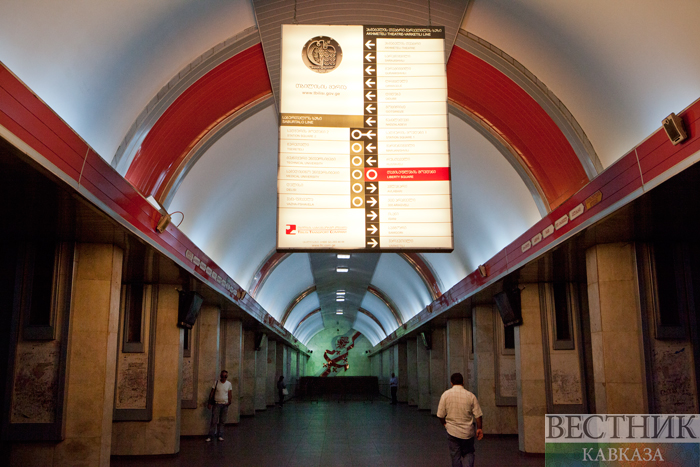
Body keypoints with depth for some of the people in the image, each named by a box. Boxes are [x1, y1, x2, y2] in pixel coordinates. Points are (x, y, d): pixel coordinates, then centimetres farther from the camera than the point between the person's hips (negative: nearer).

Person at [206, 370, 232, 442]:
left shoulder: (229, 384, 6)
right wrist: (209, 403, -2)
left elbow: (230, 394, 10)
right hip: (217, 404, -2)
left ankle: (220, 436, 11)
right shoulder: (216, 383, 0)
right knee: (214, 420, -6)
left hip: (225, 404, 2)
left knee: (222, 421, 5)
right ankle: (210, 436, -2)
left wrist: (229, 402, -4)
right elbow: (211, 393, 2)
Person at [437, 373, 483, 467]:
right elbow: (478, 415, -4)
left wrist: (445, 423, 15)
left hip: (452, 431, -1)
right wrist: (479, 428, 9)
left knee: (455, 456, 10)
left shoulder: (446, 394, -7)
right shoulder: (471, 396, -6)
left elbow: (440, 415, -4)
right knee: (468, 453, 17)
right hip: (468, 432, 1)